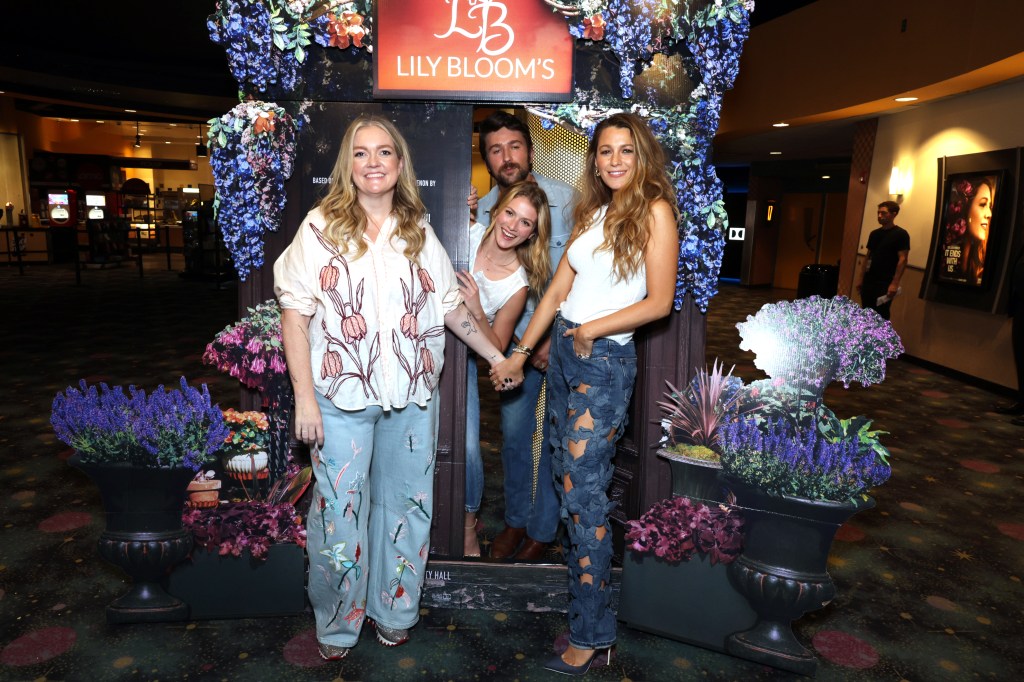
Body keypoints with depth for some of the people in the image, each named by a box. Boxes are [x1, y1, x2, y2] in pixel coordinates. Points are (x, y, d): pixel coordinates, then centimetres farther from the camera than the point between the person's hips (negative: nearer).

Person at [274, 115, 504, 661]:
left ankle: (394, 612, 34)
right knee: (339, 511, 6)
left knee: (405, 504, 13)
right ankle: (336, 625, 29)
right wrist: (304, 397, -10)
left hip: (413, 395, 3)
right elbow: (294, 313, -5)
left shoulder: (419, 233, 8)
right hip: (343, 395, -3)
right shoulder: (321, 226, -2)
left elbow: (451, 306, 12)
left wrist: (499, 357, 9)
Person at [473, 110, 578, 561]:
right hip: (516, 337, 4)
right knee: (514, 432, 12)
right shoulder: (483, 209, -1)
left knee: (555, 438, 6)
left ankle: (543, 528, 25)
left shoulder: (565, 200, -13)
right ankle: (516, 519, 33)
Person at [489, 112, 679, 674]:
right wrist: (520, 354, 11)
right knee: (566, 473, 14)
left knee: (584, 487, -6)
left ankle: (592, 631, 7)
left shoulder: (654, 211, -6)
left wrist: (592, 329, -11)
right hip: (562, 349, 7)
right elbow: (557, 291, 12)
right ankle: (578, 564, 33)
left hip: (604, 360, -7)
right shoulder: (592, 213, 13)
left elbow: (659, 301, -10)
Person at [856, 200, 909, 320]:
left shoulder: (900, 234, -7)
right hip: (869, 281, 6)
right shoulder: (874, 233, 13)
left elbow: (902, 259, -11)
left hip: (885, 283, -6)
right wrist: (861, 279, 13)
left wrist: (895, 283, -18)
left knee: (881, 316, -5)